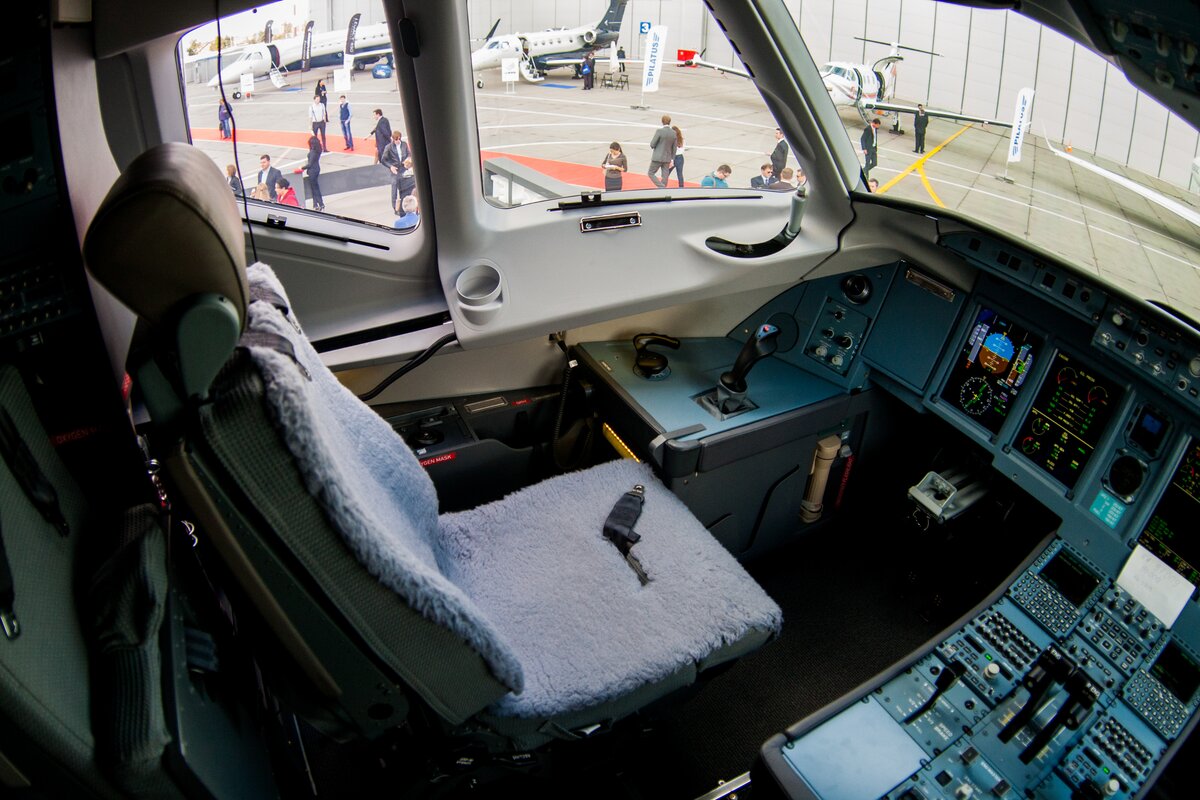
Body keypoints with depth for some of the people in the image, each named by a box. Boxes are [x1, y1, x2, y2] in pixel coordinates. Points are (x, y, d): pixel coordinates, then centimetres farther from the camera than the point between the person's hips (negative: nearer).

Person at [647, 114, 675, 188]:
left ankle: (662, 188, -10)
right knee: (665, 176, 9)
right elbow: (674, 148, 9)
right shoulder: (673, 133, 2)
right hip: (667, 158, 5)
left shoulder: (659, 131, -15)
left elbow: (652, 145, -14)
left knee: (650, 173, 6)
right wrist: (672, 159, 17)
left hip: (658, 157, -5)